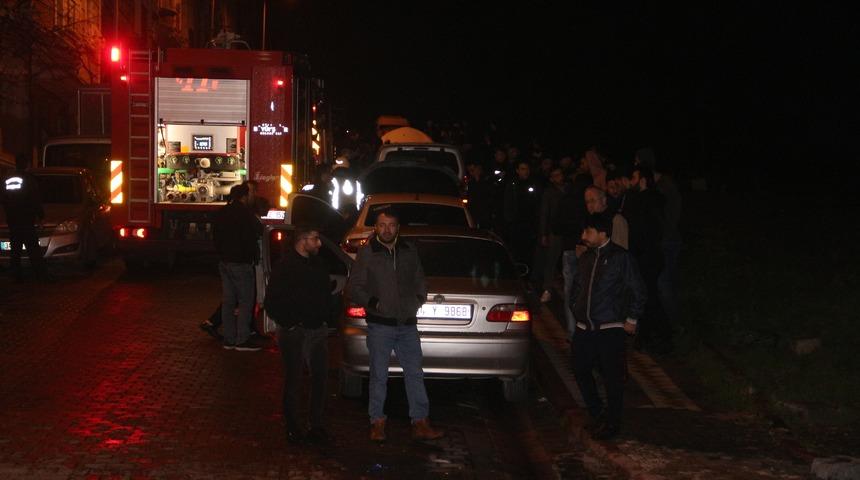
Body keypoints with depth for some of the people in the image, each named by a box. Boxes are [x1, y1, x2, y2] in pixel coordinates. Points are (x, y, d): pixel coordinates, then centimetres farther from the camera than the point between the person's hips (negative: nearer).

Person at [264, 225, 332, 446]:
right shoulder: (285, 267, -10)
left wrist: (326, 318, 9)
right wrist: (289, 324, -12)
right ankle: (293, 428, 14)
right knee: (293, 381, 4)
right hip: (295, 333, -6)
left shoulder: (319, 265, 9)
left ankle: (317, 426, 18)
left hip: (318, 330, 6)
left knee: (320, 378, 8)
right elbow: (272, 303, -10)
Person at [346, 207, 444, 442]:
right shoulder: (367, 253, 0)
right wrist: (373, 303, -13)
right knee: (379, 376, 3)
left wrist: (417, 302, 2)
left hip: (407, 324, 3)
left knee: (415, 374, 4)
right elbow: (354, 288, 0)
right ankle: (377, 423, 13)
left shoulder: (409, 251, 10)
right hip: (380, 325, -3)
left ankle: (420, 423, 9)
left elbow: (420, 281, 20)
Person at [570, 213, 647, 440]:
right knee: (580, 370, 9)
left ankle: (612, 422, 13)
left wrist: (631, 320, -4)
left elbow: (638, 291, -4)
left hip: (610, 329, -6)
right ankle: (597, 414, 26)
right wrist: (576, 310, 16)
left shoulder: (621, 257, -7)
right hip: (584, 328, 6)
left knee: (612, 377, 0)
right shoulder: (586, 258, 11)